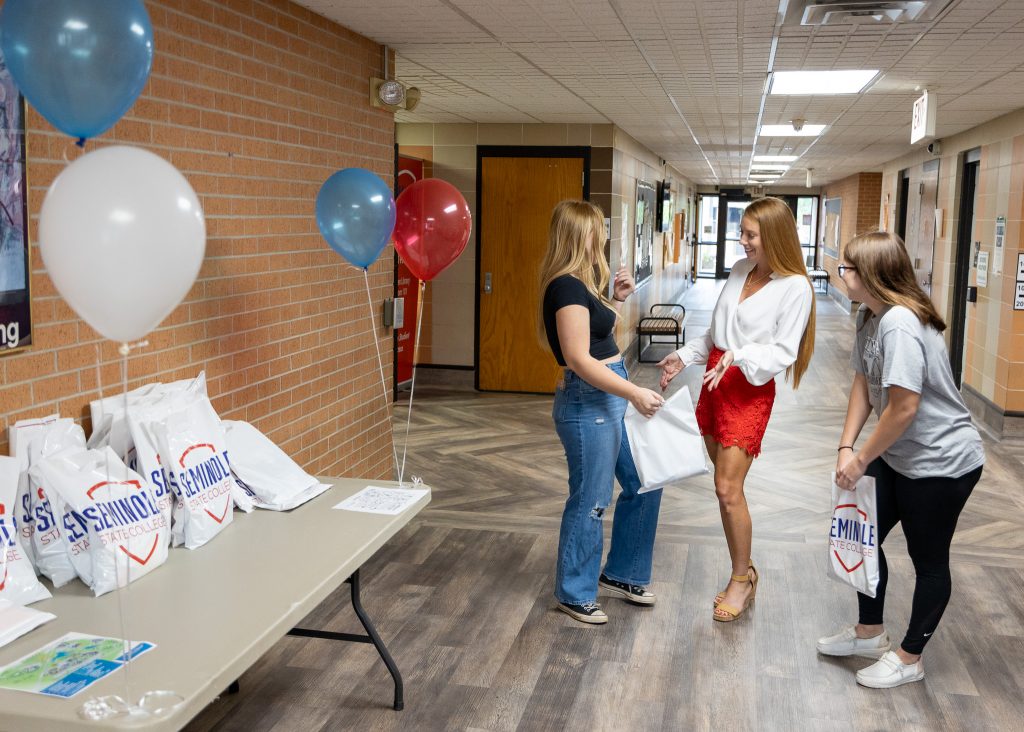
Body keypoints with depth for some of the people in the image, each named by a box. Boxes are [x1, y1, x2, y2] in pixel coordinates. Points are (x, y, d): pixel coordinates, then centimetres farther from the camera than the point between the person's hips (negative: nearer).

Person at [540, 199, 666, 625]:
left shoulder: (580, 283, 12)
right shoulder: (567, 287, -18)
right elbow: (579, 358, -24)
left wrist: (617, 300, 12)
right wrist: (634, 393, -25)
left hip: (611, 397, 10)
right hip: (588, 402, -10)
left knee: (642, 484, 17)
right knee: (590, 501, 2)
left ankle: (621, 574, 32)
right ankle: (574, 594, 20)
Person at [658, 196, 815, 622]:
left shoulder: (795, 287, -13)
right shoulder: (740, 270, 8)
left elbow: (783, 352, -16)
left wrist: (739, 356, -30)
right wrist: (684, 357, 8)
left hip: (751, 391, -7)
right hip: (716, 381, 7)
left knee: (728, 489, -8)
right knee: (727, 486, 12)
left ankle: (741, 580, 10)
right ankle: (744, 572, 26)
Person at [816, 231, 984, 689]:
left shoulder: (900, 325, -28)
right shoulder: (870, 317, 1)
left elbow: (904, 407, -28)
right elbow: (863, 385, 4)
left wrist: (861, 459, -17)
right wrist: (846, 447, -5)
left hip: (941, 462, -9)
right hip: (897, 456, 9)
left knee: (928, 560, 8)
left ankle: (909, 659, 25)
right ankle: (870, 633, 36)